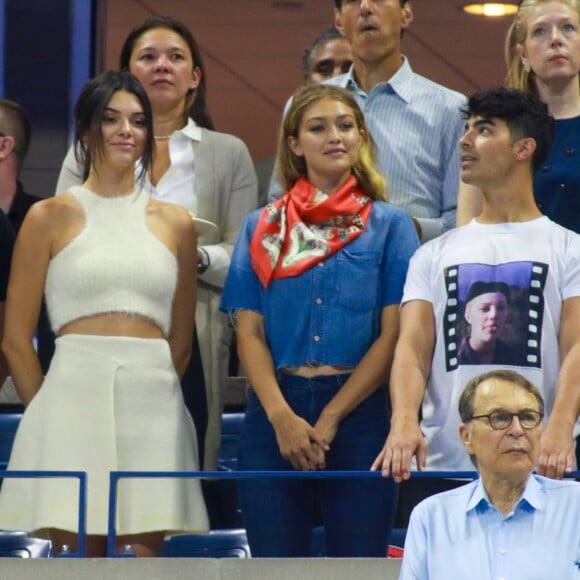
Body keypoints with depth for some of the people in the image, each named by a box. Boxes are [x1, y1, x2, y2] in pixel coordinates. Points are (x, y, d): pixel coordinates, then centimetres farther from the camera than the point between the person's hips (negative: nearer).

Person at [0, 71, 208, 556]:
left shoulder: (176, 224, 13)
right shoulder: (50, 218, 5)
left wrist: (151, 395, 14)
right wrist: (48, 413, 4)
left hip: (153, 406, 2)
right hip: (74, 394, -2)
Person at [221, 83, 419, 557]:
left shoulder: (390, 226, 6)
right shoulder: (262, 228, 11)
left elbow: (394, 334, -1)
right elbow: (249, 332, 4)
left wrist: (330, 419, -9)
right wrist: (282, 417, -11)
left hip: (358, 410, -1)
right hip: (275, 412, 1)